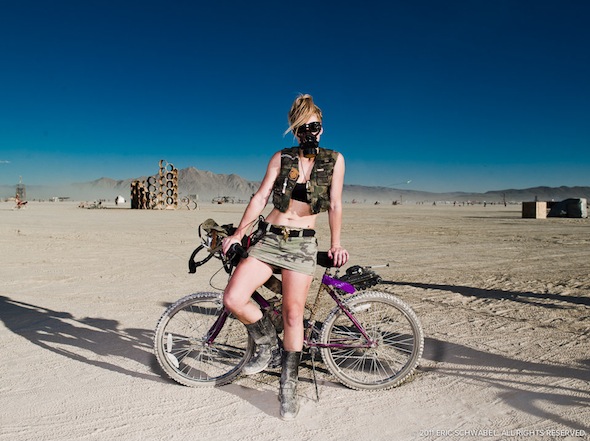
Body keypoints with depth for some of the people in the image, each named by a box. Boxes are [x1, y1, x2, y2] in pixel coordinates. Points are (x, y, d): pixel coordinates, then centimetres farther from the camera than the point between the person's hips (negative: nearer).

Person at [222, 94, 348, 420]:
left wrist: (335, 243, -3)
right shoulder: (281, 158, 8)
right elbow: (260, 197, 3)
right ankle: (270, 346, 14)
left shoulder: (334, 160, 6)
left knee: (292, 314, -1)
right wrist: (238, 234, -2)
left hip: (302, 244, -1)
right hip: (269, 239, 2)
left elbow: (335, 204, 4)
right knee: (233, 300, -14)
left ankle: (288, 386, 19)